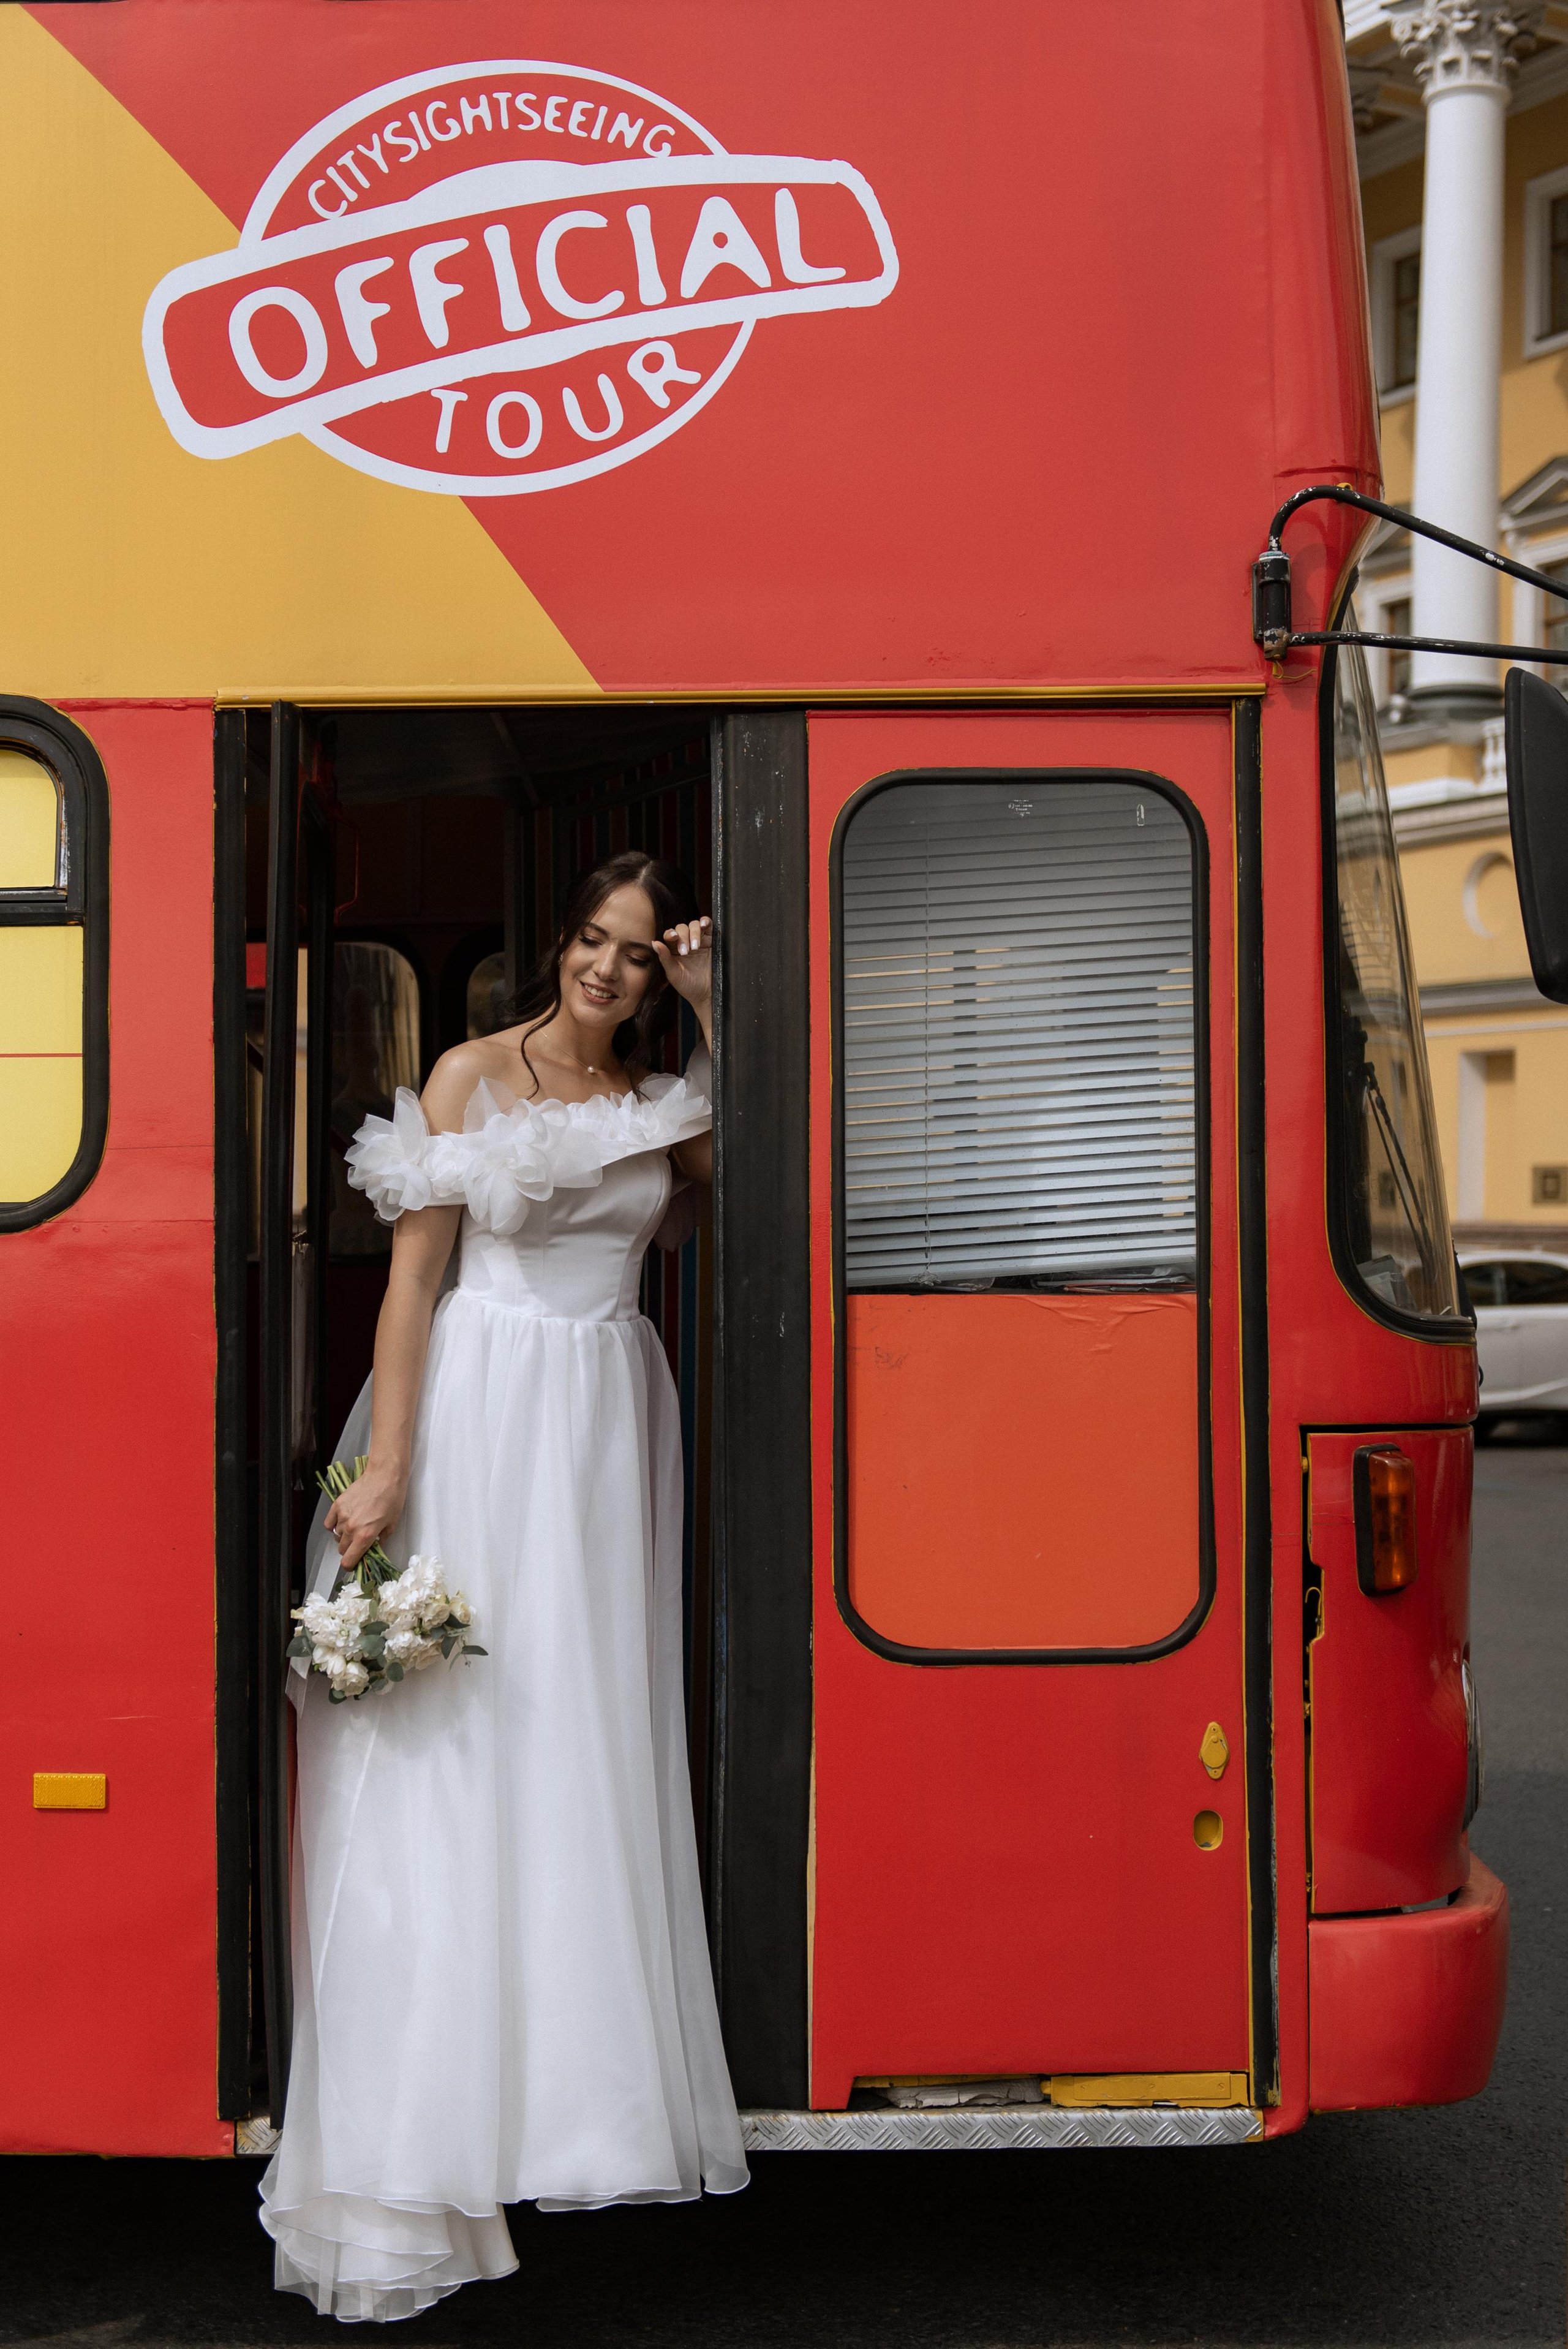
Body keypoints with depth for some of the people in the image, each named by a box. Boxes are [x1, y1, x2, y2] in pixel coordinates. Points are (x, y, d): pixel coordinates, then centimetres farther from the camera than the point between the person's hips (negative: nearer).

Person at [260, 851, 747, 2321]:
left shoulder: (660, 1095, 11)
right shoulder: (474, 1074, 0)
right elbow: (413, 1276, -5)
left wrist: (712, 1008, -6)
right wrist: (384, 1468, -12)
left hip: (610, 1424, 4)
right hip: (482, 1408, -4)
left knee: (591, 1747, 8)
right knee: (454, 1745, -4)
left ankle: (590, 2095, 19)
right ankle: (431, 2134, 1)